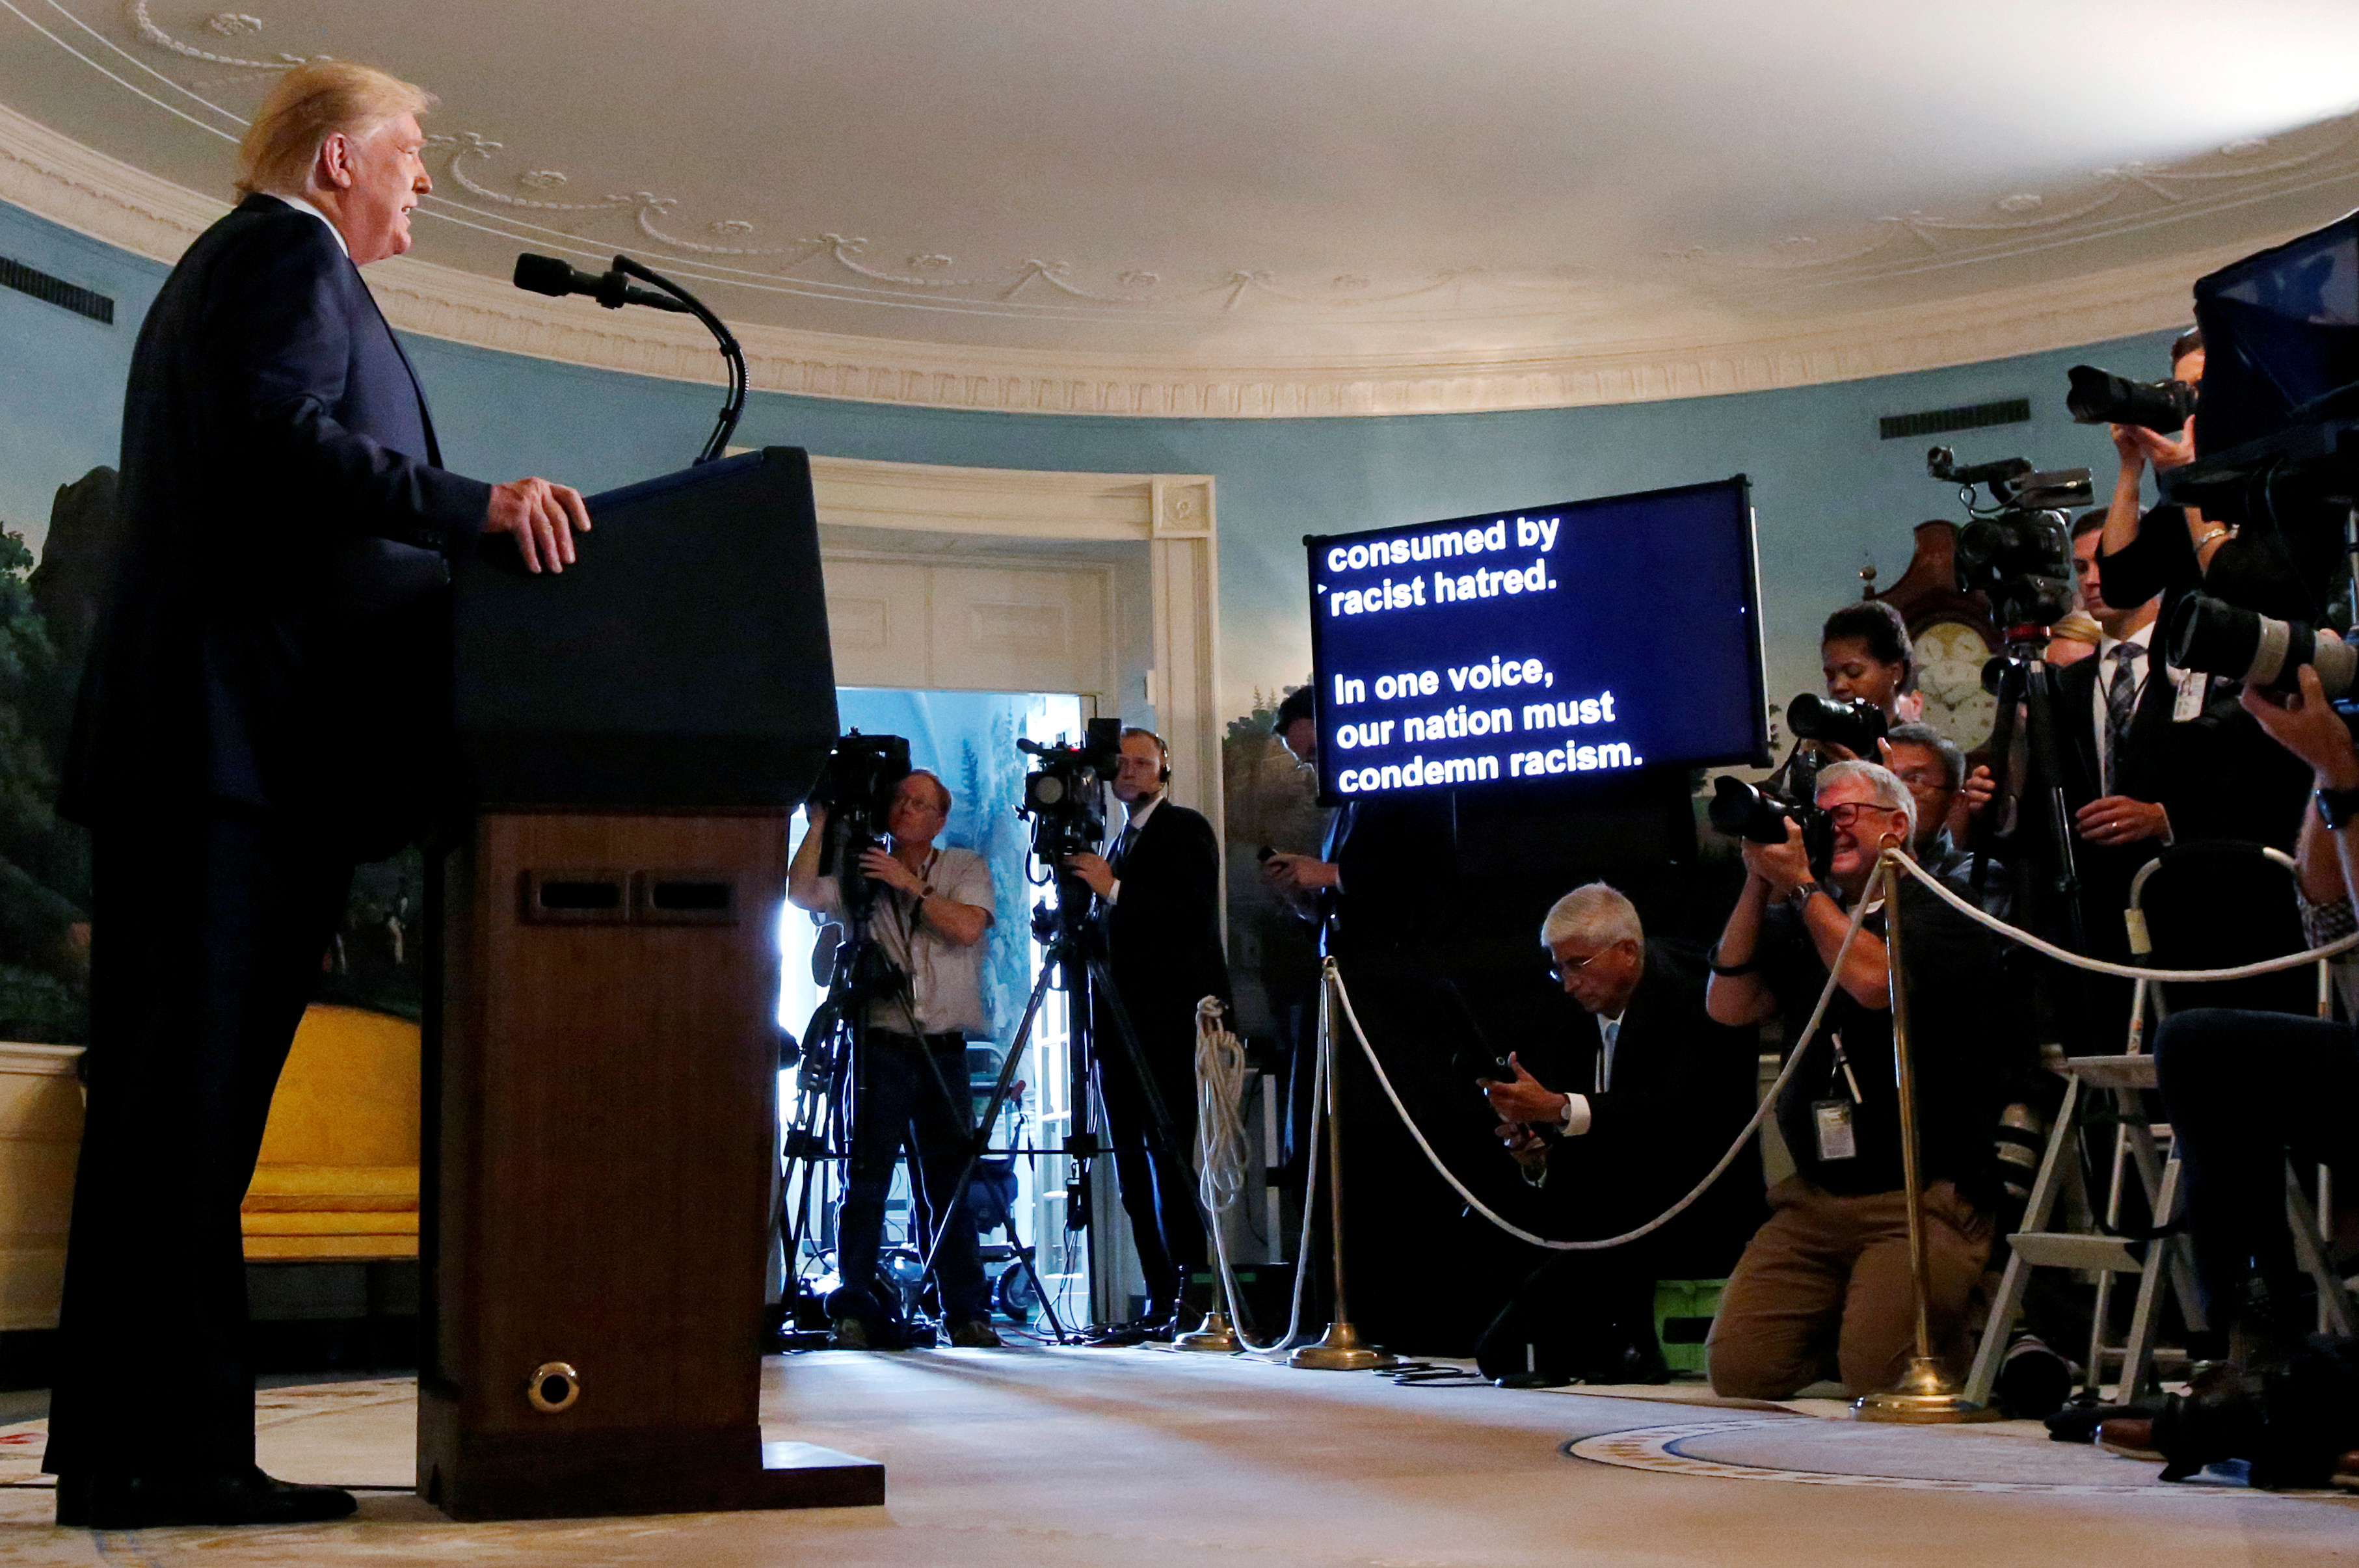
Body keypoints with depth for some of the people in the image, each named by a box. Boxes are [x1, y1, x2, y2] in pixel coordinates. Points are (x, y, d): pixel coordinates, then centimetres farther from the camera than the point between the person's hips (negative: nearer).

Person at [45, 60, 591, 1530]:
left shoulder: (221, 267, 31)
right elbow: (281, 437, -18)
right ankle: (165, 1451, -13)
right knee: (196, 1092, -13)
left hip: (176, 741, 11)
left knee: (173, 1093, 8)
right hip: (248, 731, -11)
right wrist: (476, 505, -23)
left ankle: (122, 1441, 11)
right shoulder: (291, 255, -1)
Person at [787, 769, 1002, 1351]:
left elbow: (968, 928, -7)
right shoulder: (860, 873, 9)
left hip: (945, 1051, 1)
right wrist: (820, 823, -7)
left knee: (951, 1185, 3)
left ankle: (968, 1314, 9)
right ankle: (857, 1312, 1)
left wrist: (910, 886, -10)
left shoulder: (967, 868, 11)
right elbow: (801, 893, -7)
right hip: (880, 1047, 0)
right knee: (866, 1181, -5)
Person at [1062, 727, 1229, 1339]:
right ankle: (1160, 1305, 9)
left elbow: (1194, 915, -15)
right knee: (1135, 1170, 6)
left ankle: (1192, 1297, -11)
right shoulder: (1119, 842, 23)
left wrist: (1114, 890, -19)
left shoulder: (1185, 830, -1)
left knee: (1170, 1163, -12)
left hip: (1170, 1024, -8)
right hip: (1124, 1026, 8)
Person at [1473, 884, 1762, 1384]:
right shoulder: (1593, 1015, 11)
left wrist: (1558, 1109, -38)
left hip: (1700, 1223, -6)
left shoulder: (1693, 1000, -12)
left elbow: (1676, 1109, -29)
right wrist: (1536, 1151, -13)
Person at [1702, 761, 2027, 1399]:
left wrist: (1798, 884, -9)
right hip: (1815, 1198, 5)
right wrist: (1759, 884, -1)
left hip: (1923, 1199, -5)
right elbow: (1729, 1006, 5)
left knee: (1878, 1374, -21)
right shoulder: (1806, 919, 16)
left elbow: (1875, 982, -20)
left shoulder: (1940, 911, -1)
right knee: (1739, 1370, -9)